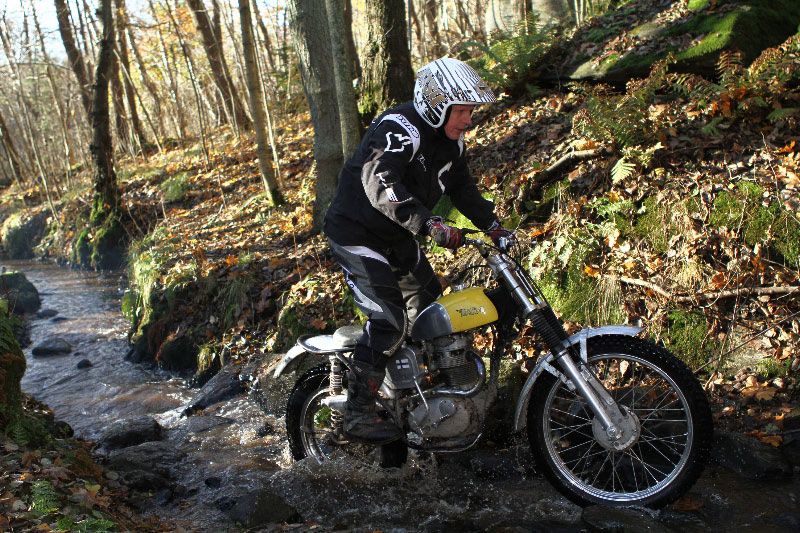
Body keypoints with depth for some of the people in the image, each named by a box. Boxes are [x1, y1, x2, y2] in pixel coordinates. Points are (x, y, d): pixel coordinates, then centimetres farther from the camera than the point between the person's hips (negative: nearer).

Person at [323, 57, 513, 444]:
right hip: (356, 234, -10)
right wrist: (431, 226, -48)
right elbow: (380, 185, -40)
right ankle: (357, 413, -9)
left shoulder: (450, 140, 4)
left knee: (429, 303, 16)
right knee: (389, 320, -18)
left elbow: (462, 187, 14)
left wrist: (493, 226, 2)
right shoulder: (398, 130, -26)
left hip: (396, 237, 10)